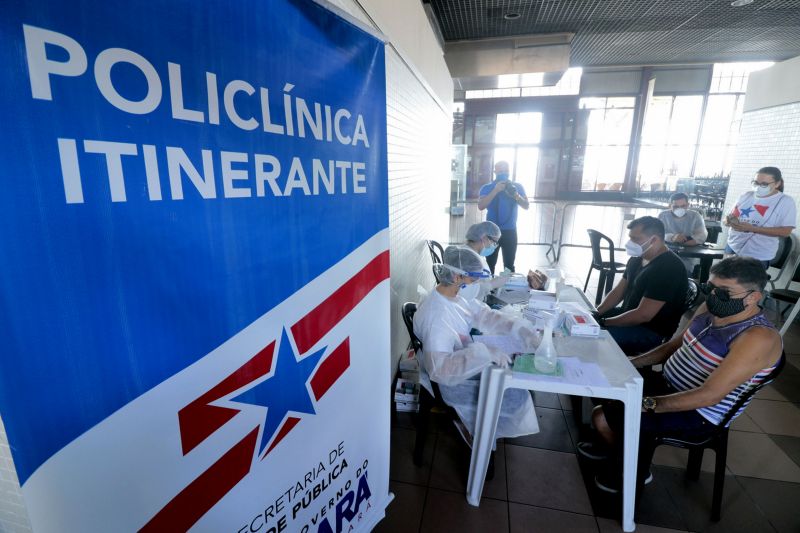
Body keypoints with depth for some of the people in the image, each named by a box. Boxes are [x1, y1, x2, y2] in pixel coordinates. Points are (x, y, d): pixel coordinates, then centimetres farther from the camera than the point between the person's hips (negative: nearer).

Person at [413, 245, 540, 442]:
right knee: (517, 397, -8)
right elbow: (440, 367, -39)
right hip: (453, 381, -9)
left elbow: (484, 315, 1)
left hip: (469, 364, 9)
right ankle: (474, 427, 16)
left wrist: (519, 328, -13)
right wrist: (484, 352, -43)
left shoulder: (458, 295, -6)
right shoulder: (435, 315, -34)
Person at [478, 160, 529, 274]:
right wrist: (495, 190, -26)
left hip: (510, 231, 1)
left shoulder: (517, 187, 3)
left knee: (509, 265, 9)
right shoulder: (487, 188, -4)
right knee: (490, 263, 7)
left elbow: (526, 206, -4)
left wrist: (516, 195, -23)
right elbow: (481, 206, -18)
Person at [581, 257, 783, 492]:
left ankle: (635, 469, 14)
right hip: (666, 384, 8)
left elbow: (710, 395, -30)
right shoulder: (711, 309, 0)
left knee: (603, 417, -18)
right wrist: (627, 364, 1)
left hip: (697, 414, -8)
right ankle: (615, 442, 30)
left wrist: (646, 405, -29)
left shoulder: (760, 338, -25)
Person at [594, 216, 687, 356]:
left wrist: (604, 322, -22)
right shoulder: (637, 258, 4)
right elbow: (618, 291, 8)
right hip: (627, 316, 9)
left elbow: (643, 315, -27)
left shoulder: (669, 268, -24)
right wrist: (596, 313, -6)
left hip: (651, 332, -9)